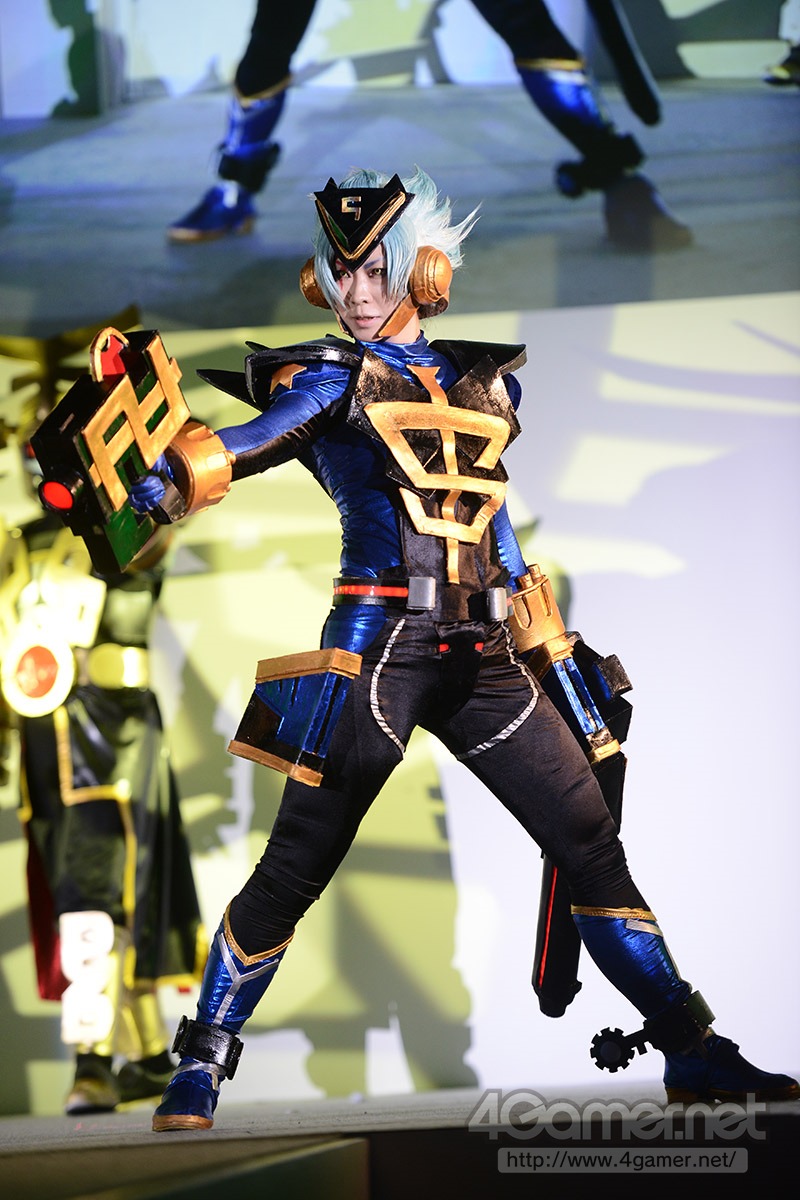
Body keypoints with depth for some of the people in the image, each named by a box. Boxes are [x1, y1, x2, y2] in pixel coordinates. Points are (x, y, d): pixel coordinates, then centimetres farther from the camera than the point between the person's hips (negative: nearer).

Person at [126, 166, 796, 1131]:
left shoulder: (489, 382, 16)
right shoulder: (331, 377, 2)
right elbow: (246, 446, -16)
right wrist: (154, 482, -36)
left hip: (482, 658, 4)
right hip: (378, 648, -4)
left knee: (592, 846, 2)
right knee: (294, 869, -4)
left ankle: (693, 1052, 10)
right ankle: (201, 1063, 10)